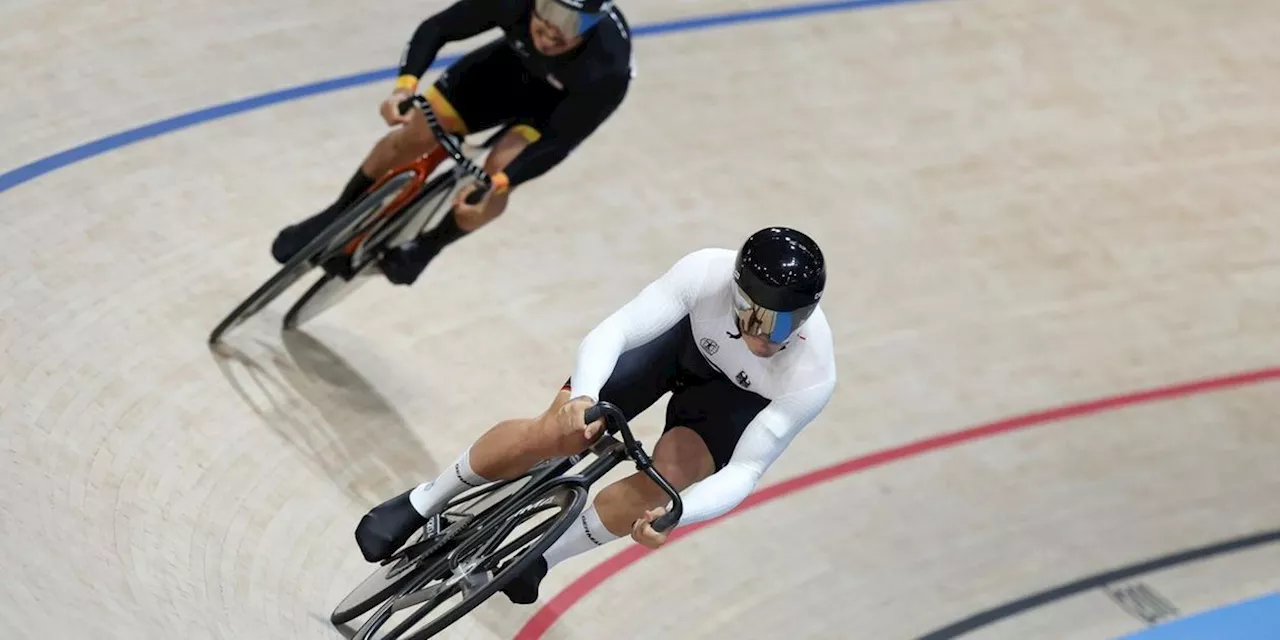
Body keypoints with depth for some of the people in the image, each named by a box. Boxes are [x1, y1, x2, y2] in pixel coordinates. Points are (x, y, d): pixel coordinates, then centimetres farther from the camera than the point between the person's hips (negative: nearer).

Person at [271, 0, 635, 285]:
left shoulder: (608, 72, -42)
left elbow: (558, 142, -29)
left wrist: (497, 183, -39)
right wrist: (406, 84, -37)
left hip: (562, 105, -2)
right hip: (510, 65, 3)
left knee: (496, 177, -22)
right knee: (409, 139, -3)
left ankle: (428, 245, 10)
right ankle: (335, 219, 23)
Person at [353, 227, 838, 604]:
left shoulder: (812, 376, -38)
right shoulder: (707, 273, -39)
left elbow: (746, 470, -34)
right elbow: (612, 331, -38)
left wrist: (676, 515, -51)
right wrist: (582, 396, -58)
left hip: (739, 395, 0)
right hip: (681, 336, 0)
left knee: (667, 479, -24)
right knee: (557, 433, -14)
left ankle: (538, 561, 2)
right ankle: (421, 505, 9)